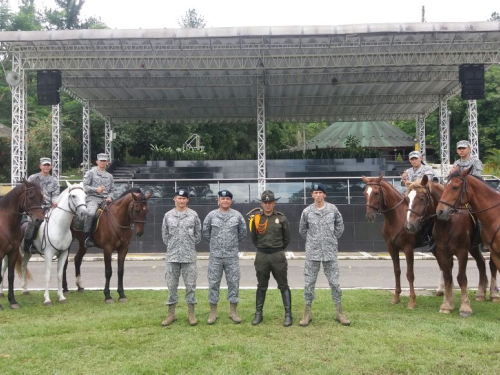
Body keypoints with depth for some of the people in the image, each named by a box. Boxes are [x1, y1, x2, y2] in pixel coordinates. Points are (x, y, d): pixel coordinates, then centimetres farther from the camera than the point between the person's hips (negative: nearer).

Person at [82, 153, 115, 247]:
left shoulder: (109, 176, 21)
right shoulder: (91, 172, 9)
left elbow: (112, 190, 21)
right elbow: (85, 186, 2)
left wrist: (110, 197, 0)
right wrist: (96, 189, -13)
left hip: (105, 199, 5)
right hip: (93, 198, -5)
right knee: (91, 213, -34)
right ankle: (87, 237, -26)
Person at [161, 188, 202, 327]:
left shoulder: (193, 215, 1)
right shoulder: (168, 215, 4)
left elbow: (198, 234, 7)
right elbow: (164, 235, 10)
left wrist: (190, 244, 5)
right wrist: (172, 246, 7)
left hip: (189, 256, -1)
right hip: (172, 256, 1)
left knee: (190, 285, 4)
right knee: (171, 285, 7)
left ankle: (191, 314, 15)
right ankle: (171, 314, 18)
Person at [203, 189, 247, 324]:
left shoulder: (237, 215, 1)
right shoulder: (211, 215, 0)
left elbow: (243, 232, 12)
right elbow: (206, 232, 11)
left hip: (232, 256, 0)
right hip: (215, 256, 0)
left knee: (233, 283, 4)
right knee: (213, 283, 4)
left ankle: (233, 311, 15)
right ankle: (213, 312, 14)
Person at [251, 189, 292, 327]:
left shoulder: (281, 218, -3)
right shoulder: (257, 219, 2)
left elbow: (287, 238, 6)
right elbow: (254, 238, 13)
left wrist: (278, 250, 10)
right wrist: (262, 249, 12)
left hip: (278, 256, -2)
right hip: (261, 256, 2)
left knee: (283, 286, 2)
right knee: (261, 286, 12)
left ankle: (288, 314, 8)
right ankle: (258, 314, 21)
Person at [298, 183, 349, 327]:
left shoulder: (333, 209, -3)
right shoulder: (307, 211, -4)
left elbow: (340, 226, 10)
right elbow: (302, 230, 10)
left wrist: (332, 240, 9)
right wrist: (312, 241, 9)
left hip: (330, 252, 0)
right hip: (312, 252, 0)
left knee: (334, 282, 7)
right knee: (309, 282, 5)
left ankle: (339, 313, 17)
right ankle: (307, 313, 15)